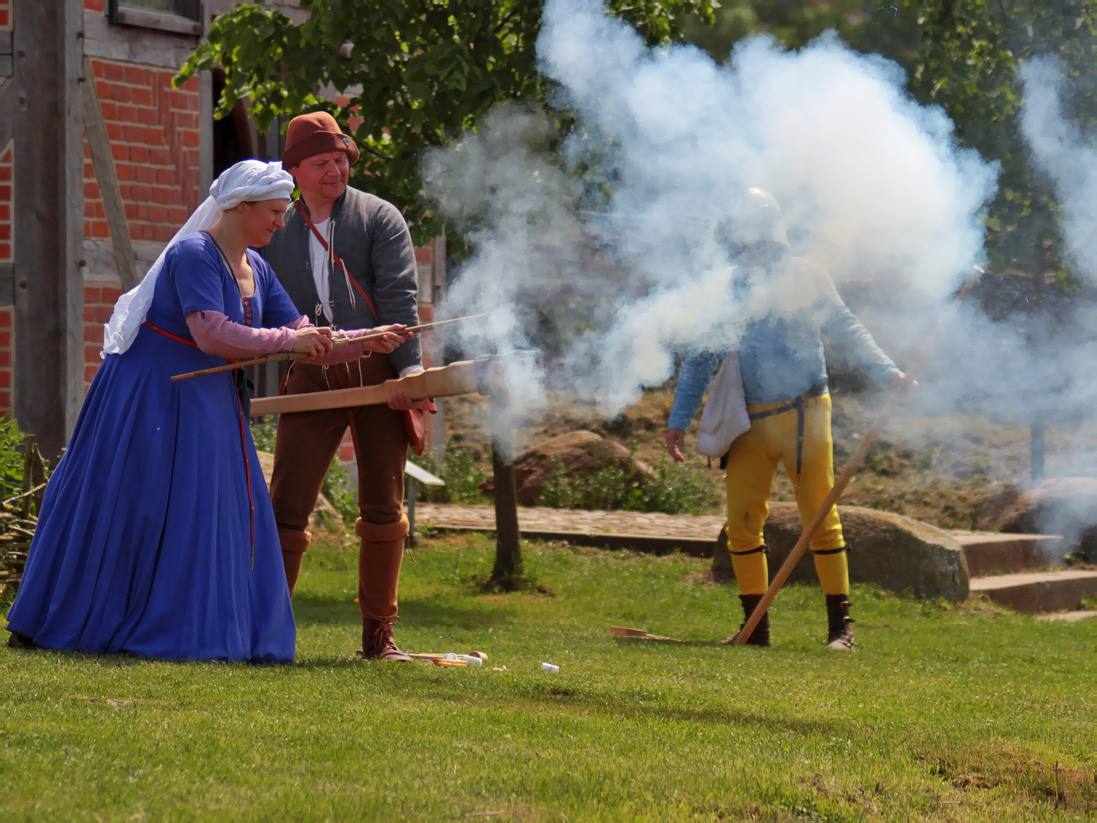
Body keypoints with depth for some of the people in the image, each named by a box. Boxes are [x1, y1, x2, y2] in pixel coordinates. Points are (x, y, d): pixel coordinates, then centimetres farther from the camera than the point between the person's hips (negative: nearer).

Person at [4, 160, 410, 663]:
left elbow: (304, 337, 8)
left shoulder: (255, 269, 8)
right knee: (116, 516, -3)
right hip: (149, 400, -8)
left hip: (208, 408, 9)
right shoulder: (194, 254, -18)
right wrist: (288, 341, -25)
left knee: (215, 517, 3)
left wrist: (367, 344, -5)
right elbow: (211, 334, -29)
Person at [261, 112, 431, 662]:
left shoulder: (378, 218, 5)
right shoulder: (277, 230, 12)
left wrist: (408, 368, -17)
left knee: (383, 508, 3)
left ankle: (378, 633, 11)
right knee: (286, 506, -4)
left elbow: (398, 297, -5)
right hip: (311, 379, 1)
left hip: (377, 374, -1)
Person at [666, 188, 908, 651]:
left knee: (820, 519, -2)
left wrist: (888, 373, -5)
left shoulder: (805, 278, 1)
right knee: (742, 524, 1)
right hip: (750, 422, 3)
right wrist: (678, 421, 7)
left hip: (804, 416, -3)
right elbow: (699, 361, 11)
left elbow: (847, 332, 7)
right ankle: (756, 626, 12)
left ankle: (840, 627, 4)